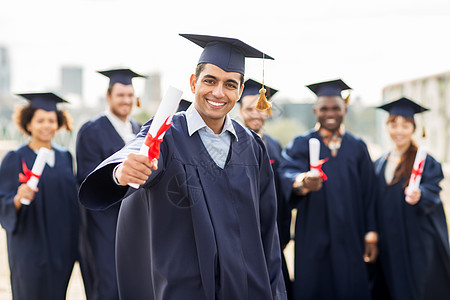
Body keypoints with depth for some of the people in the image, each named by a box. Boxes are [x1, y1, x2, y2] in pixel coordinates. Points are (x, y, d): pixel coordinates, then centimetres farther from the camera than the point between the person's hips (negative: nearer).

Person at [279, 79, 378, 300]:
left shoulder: (357, 147, 10)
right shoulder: (301, 145, 3)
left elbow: (369, 193, 7)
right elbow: (287, 173, -16)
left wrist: (371, 235, -1)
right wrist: (302, 181, -39)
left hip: (350, 239, 2)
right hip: (313, 239, -1)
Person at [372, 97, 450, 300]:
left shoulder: (425, 162, -3)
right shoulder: (379, 164, 11)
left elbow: (432, 194, -15)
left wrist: (419, 196, -37)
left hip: (418, 244, -4)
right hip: (388, 247, 4)